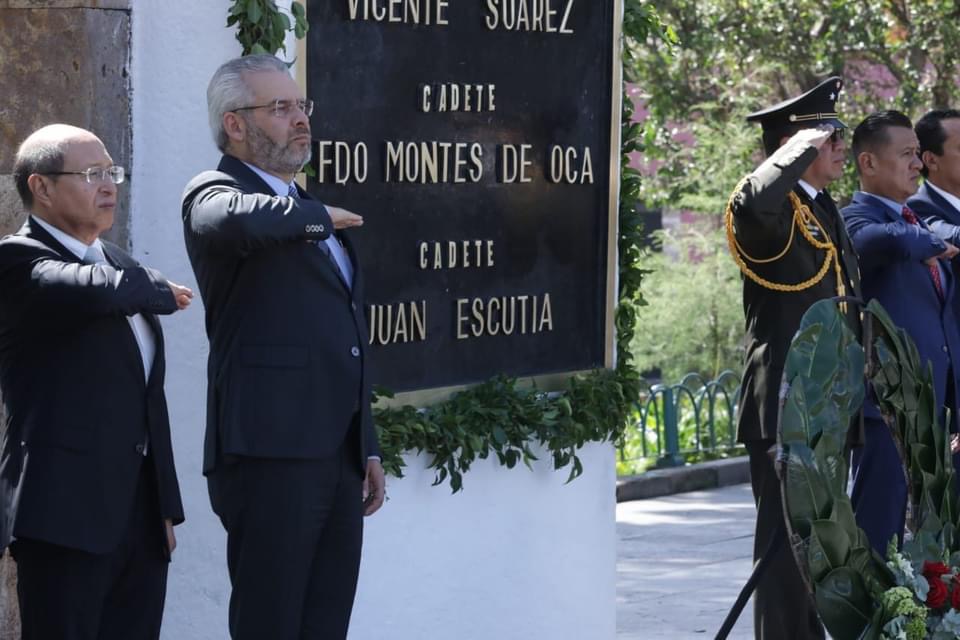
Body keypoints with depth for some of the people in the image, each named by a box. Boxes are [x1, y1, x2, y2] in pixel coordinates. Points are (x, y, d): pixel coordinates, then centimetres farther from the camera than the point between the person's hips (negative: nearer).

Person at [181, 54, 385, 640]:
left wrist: (368, 448, 23)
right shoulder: (215, 193, -4)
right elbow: (234, 220, -32)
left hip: (339, 457, 8)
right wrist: (316, 216, -12)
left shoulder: (310, 211, 23)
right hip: (272, 454, -8)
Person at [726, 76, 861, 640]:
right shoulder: (774, 213, -13)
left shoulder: (825, 211, 19)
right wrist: (800, 148, -24)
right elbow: (753, 202, -40)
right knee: (787, 539, -6)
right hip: (785, 407, -10)